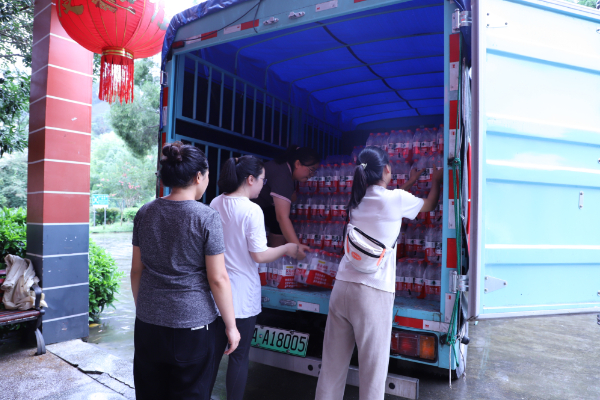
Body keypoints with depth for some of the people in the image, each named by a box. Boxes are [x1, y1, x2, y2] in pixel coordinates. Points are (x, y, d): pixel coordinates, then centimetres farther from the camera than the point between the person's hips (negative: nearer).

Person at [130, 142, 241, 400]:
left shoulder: (145, 213, 0)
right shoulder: (207, 217, -15)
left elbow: (137, 269, 7)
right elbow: (218, 279, -14)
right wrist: (231, 326, -4)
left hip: (148, 322, 5)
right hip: (192, 325, -4)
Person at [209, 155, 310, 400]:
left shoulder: (216, 203, 2)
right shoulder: (252, 210, -19)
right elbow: (259, 255, -17)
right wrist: (287, 249, -2)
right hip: (242, 294, -6)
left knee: (214, 350, 20)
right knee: (239, 355, 10)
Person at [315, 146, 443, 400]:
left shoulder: (358, 200, 12)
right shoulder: (396, 199, -3)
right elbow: (429, 205, 18)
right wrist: (436, 182, 36)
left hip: (342, 286, 6)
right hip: (372, 293, -6)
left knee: (333, 364, 13)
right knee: (372, 367, 6)